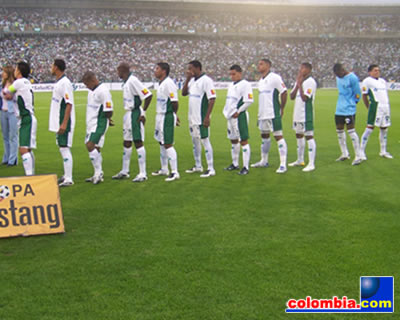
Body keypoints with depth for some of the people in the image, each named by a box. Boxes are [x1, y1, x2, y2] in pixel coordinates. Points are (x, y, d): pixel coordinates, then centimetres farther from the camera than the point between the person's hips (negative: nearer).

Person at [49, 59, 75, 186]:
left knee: (65, 148, -8)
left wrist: (64, 123, -24)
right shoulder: (58, 82, 14)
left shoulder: (65, 83, -16)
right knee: (62, 148, 15)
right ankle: (66, 175, 24)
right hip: (57, 122, 10)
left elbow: (69, 104, -21)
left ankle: (68, 179, -5)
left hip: (64, 122, -10)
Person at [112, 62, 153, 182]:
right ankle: (124, 171, 26)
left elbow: (148, 95, -21)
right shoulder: (126, 82, 12)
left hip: (135, 115, -10)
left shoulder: (133, 81, -17)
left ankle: (143, 173, 0)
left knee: (138, 142, -6)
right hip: (128, 114, 10)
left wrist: (143, 113, -18)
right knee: (127, 143, 15)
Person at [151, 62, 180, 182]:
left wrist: (173, 115, -7)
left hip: (167, 117, -10)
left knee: (168, 144, -9)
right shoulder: (161, 83, 14)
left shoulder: (169, 83, -17)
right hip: (160, 116, 10)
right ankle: (164, 169, 30)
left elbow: (174, 102, -19)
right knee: (161, 143, 17)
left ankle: (175, 172, -4)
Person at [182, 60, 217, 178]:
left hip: (201, 118, -9)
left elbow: (212, 99, -18)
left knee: (204, 140, -7)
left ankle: (211, 169, -2)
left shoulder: (206, 80, -14)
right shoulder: (192, 80, 12)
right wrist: (187, 79, 2)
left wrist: (207, 116, -22)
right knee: (195, 141, 16)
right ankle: (198, 166, 29)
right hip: (192, 117, 9)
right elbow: (184, 93, 14)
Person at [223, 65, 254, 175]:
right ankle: (235, 164, 31)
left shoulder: (245, 84, -11)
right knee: (233, 140, 17)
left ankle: (246, 167, -3)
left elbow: (249, 101, -18)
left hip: (239, 116, -9)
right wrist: (227, 112, 12)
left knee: (244, 141, -6)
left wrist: (238, 111, -16)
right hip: (231, 116, 9)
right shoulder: (231, 85, 17)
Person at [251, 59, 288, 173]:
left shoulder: (274, 78, -10)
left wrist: (281, 108, -7)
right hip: (263, 114, 9)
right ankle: (264, 161, 30)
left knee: (278, 136, -8)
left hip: (273, 114, -9)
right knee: (264, 136, 17)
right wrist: (260, 112, 17)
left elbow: (284, 93, -11)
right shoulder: (261, 81, 16)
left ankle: (283, 164, -7)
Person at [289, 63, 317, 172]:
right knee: (299, 135, 17)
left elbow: (305, 98, -21)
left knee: (309, 136, -9)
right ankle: (300, 160, 30)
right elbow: (292, 96, 8)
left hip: (306, 114, -10)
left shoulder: (310, 82, -13)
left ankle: (311, 164, -8)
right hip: (297, 114, 10)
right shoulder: (299, 81, 14)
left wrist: (300, 84, -15)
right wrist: (297, 84, -2)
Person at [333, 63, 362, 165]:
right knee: (339, 131, 11)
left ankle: (358, 156, -1)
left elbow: (357, 94, -7)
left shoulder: (352, 78, -13)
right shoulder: (338, 77, 10)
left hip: (349, 110, -8)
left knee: (351, 131, -8)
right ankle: (345, 154, 24)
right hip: (339, 110, 8)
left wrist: (352, 103, 0)